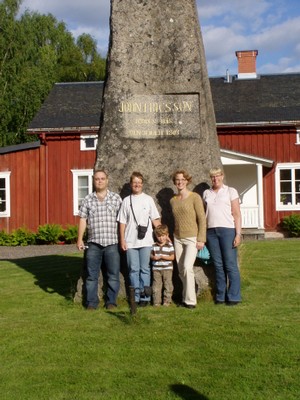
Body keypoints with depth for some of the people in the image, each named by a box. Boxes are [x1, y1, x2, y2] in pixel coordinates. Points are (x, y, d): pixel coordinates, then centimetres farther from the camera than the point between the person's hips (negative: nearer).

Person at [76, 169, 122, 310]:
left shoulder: (116, 198, 4)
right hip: (93, 243, 1)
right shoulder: (87, 200, 7)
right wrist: (80, 239, 1)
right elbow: (83, 220, 7)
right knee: (92, 275, 6)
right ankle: (92, 302, 14)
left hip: (112, 243, -1)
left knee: (113, 274, 3)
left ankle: (111, 301, 14)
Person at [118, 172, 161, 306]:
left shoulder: (148, 199, 5)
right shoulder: (126, 201, 7)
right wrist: (122, 240, 1)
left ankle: (145, 297, 10)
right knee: (133, 270, 4)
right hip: (130, 242, 1)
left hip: (146, 241, -1)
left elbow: (155, 219, 6)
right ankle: (136, 297, 12)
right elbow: (122, 222, 7)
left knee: (145, 269, 2)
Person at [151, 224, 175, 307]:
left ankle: (167, 301, 11)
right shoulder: (154, 245, 6)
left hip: (167, 268, -2)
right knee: (156, 285, 5)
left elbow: (172, 257, -7)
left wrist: (162, 257, -18)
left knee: (167, 285, 2)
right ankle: (156, 301, 11)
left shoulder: (169, 245, -4)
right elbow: (151, 254, 12)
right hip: (156, 269, 2)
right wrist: (153, 257, -11)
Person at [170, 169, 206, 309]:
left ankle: (191, 300, -9)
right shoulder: (173, 200, 10)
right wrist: (172, 237, 10)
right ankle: (185, 298, 16)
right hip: (178, 239, 5)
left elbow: (202, 219, -7)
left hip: (192, 238, -5)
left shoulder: (195, 197, -6)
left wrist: (201, 239, -12)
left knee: (187, 267, -18)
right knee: (181, 271, 6)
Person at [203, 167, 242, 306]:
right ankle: (220, 296, 13)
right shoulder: (206, 193, 14)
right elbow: (204, 213, 13)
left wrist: (238, 234, -8)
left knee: (230, 264, -3)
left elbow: (237, 214, 0)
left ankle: (234, 297, 3)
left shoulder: (231, 191, 4)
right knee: (218, 265, 6)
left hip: (227, 230, -3)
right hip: (211, 231, 3)